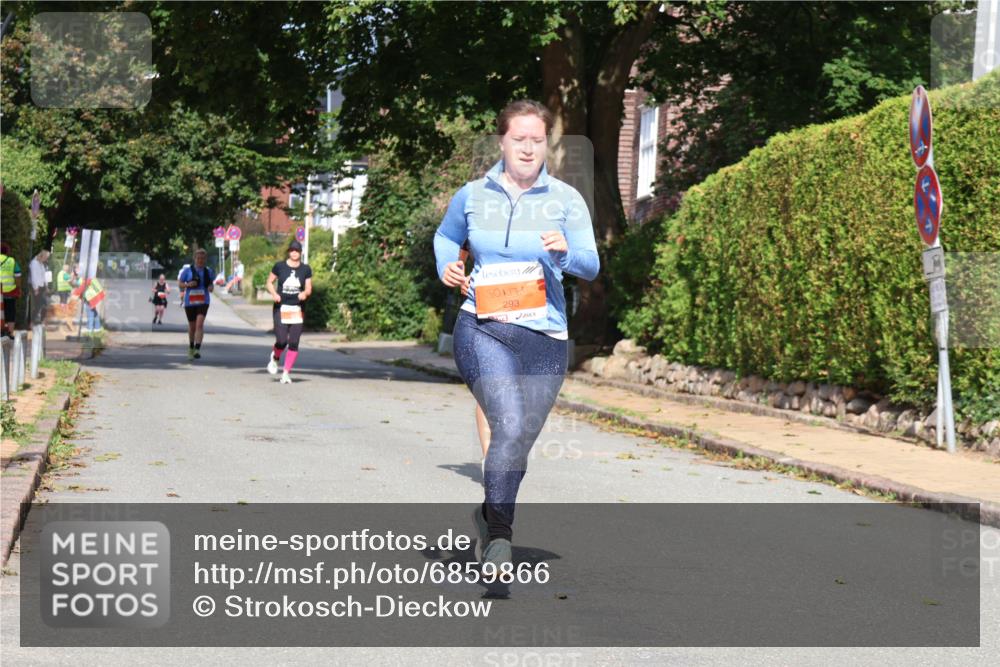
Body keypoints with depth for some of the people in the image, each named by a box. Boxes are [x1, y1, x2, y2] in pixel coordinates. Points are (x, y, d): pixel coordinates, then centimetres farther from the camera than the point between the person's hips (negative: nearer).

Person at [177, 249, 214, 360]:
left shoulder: (208, 272, 5)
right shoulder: (188, 271, -1)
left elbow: (211, 284, 16)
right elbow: (180, 285, 3)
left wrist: (211, 287, -7)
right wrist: (188, 284, -17)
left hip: (203, 301, 0)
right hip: (190, 302, 0)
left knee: (200, 323, -19)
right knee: (192, 326, 11)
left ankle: (197, 349, -26)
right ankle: (191, 347, 36)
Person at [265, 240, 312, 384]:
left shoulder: (306, 269, 5)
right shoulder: (279, 266, 0)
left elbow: (309, 288, 9)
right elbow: (269, 282, 10)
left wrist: (305, 293, -14)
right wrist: (274, 293, -9)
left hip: (297, 309, 2)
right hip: (281, 308, -2)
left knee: (294, 343, -3)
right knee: (282, 341, -11)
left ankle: (286, 373, 7)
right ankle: (274, 358, 23)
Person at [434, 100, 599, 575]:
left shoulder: (566, 199, 2)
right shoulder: (472, 196, 6)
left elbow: (591, 267, -2)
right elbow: (445, 236, 25)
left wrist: (566, 252, -23)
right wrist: (446, 266, 4)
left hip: (545, 337, 2)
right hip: (483, 329, -2)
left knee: (522, 439, 10)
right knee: (510, 426, -22)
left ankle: (490, 515, 35)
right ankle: (499, 535, -12)